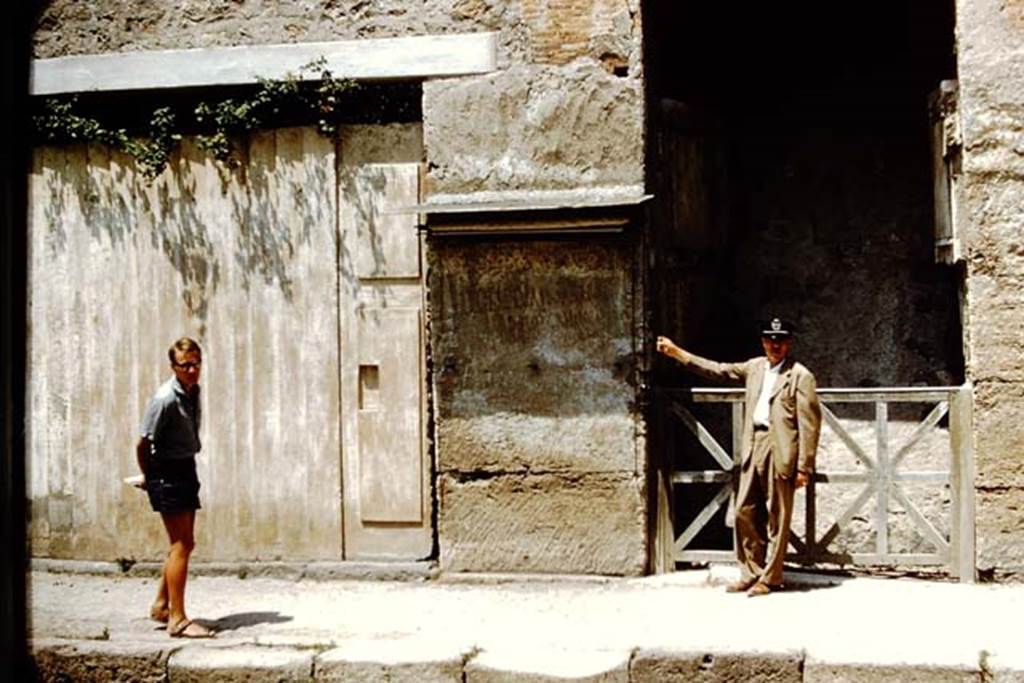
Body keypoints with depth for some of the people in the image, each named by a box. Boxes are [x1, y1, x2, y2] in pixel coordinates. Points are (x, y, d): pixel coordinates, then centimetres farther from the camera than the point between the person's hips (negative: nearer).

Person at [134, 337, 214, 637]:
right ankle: (177, 619, -4)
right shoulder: (165, 399, -21)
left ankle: (162, 604, 28)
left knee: (184, 543, 15)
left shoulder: (194, 391, 6)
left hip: (185, 468, 9)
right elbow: (143, 443, -17)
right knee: (182, 544, -9)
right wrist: (148, 477, -1)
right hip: (167, 471, -9)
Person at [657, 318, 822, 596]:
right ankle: (751, 573, 18)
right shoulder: (754, 367, 15)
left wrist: (804, 467, -11)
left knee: (777, 518, 1)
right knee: (745, 513, 8)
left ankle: (769, 578, 11)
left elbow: (809, 424, -7)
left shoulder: (800, 376, -3)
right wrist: (676, 352, 17)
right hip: (753, 448, 6)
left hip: (780, 452, -6)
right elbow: (717, 370, 21)